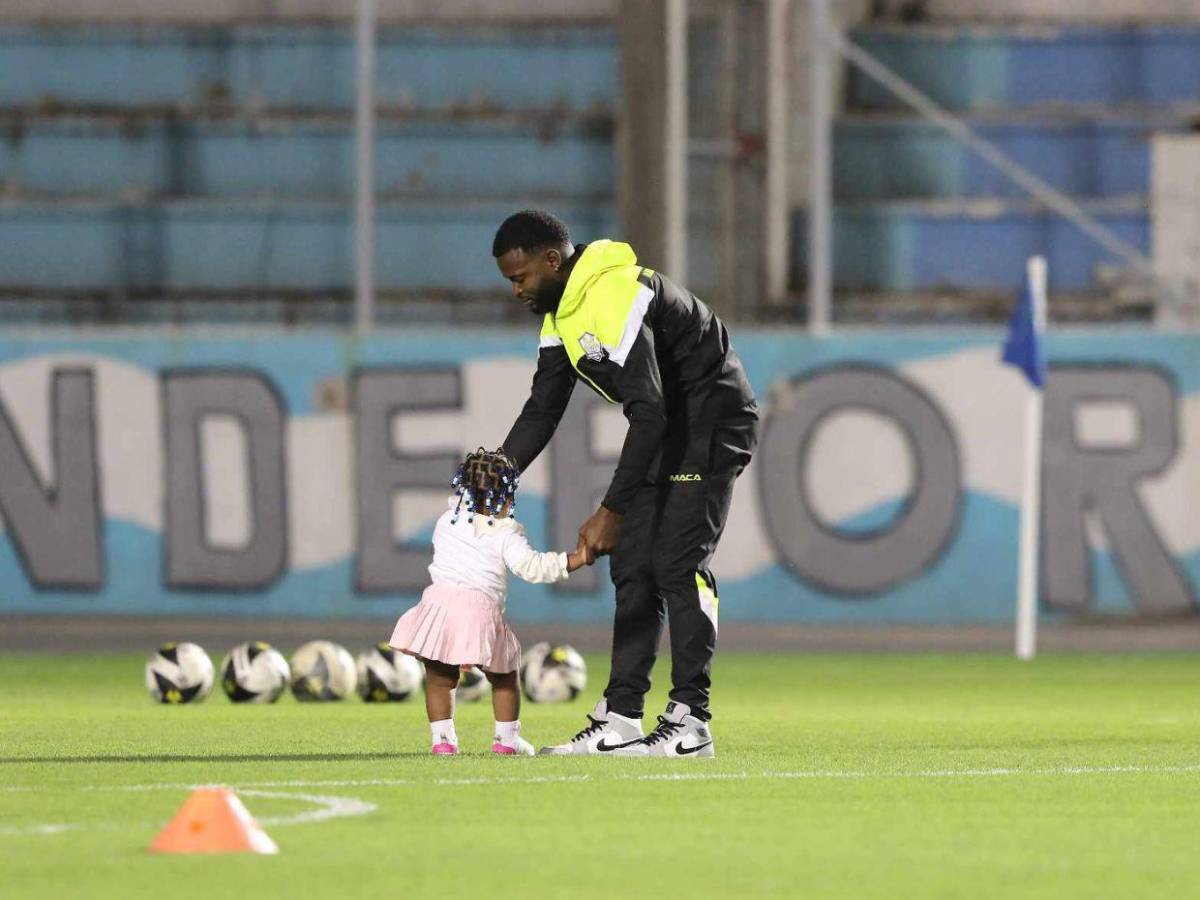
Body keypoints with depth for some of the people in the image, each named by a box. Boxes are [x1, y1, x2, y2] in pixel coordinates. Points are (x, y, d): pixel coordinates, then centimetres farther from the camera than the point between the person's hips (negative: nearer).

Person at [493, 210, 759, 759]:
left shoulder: (614, 299, -28)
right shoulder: (561, 312, 5)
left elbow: (649, 414, -33)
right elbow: (542, 410, 10)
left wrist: (611, 512, -34)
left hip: (712, 425, -10)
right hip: (665, 432, 10)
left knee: (677, 564, -15)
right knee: (633, 567, 3)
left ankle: (690, 724, -14)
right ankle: (619, 722, 1)